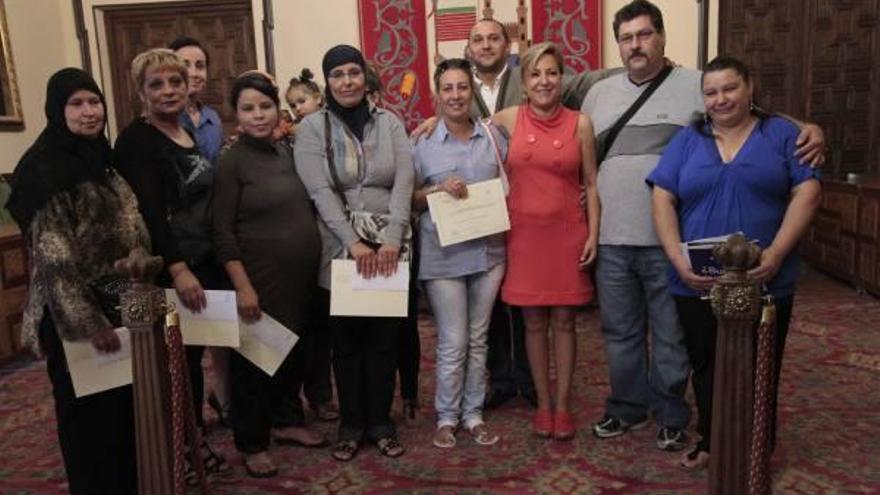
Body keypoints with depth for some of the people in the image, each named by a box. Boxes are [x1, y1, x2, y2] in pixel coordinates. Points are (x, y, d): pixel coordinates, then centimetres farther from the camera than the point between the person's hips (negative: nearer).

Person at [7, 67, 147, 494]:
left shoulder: (104, 160, 8)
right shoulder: (43, 171, -15)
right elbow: (54, 260, -20)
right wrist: (88, 322, -21)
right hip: (74, 314, -7)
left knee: (129, 402, 18)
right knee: (90, 412, 7)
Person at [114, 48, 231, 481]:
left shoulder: (188, 134, 13)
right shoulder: (136, 141, -11)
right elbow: (149, 212, -20)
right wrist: (178, 269, -27)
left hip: (205, 264, 7)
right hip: (169, 272, -7)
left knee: (195, 355, 14)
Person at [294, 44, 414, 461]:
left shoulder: (388, 122, 5)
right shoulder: (312, 128, 0)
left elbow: (404, 181, -4)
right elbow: (320, 191, -9)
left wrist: (392, 238, -16)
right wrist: (353, 242, -18)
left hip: (388, 249, 1)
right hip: (340, 250, -1)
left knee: (384, 338, 8)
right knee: (346, 340, 8)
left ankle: (380, 422, 24)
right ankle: (351, 424, 25)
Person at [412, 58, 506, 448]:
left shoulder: (492, 136, 6)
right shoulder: (422, 143, -2)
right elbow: (409, 198, 0)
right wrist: (439, 189, -16)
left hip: (488, 251, 3)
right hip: (444, 255, -3)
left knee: (478, 339, 13)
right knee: (453, 343, 3)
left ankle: (473, 413, 27)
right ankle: (447, 416, 21)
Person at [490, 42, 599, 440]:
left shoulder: (580, 123, 0)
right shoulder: (509, 119, 0)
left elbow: (591, 184, 2)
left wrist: (593, 234, -3)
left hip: (567, 233, 0)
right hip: (523, 233, 1)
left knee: (564, 320, 7)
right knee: (534, 322, 9)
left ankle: (563, 405, 21)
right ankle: (543, 404, 24)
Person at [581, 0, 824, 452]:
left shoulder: (696, 85, -1)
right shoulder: (599, 93, 12)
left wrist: (806, 127, -21)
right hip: (611, 239, 4)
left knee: (671, 335, 9)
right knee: (620, 333, 15)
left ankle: (671, 416, 27)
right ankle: (628, 406, 33)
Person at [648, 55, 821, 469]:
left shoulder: (781, 134, 5)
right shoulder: (687, 140, 8)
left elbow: (806, 193, -3)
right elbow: (663, 200, 0)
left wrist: (776, 254, -16)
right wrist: (679, 260, -12)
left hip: (765, 283, -1)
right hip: (697, 284, 1)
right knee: (706, 369, 12)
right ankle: (710, 440, 31)